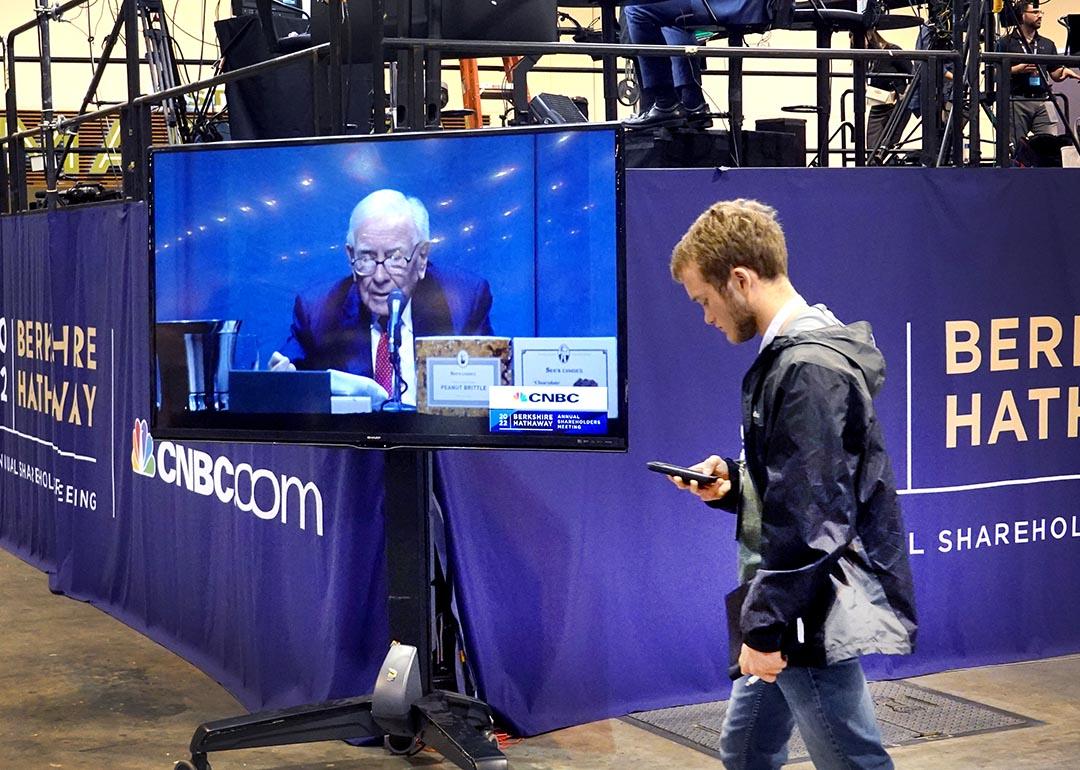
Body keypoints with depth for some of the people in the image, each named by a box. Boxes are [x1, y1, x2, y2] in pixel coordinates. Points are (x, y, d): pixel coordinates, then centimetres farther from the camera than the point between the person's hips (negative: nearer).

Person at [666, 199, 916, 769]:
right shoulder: (792, 355, 14)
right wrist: (733, 484, 5)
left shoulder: (809, 370, -19)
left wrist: (766, 627, -21)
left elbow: (809, 518, -24)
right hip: (797, 609, 11)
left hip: (814, 616, -11)